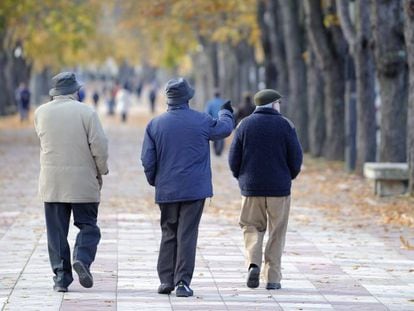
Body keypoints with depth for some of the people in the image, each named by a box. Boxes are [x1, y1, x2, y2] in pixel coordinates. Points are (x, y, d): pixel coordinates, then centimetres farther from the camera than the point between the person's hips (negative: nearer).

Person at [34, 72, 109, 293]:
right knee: (87, 225, 7)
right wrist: (101, 171, 3)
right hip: (83, 182, -2)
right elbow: (99, 145, -10)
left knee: (56, 230, 6)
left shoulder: (41, 113, 3)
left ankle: (61, 276, 2)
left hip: (51, 183, 2)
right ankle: (82, 258, -17)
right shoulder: (86, 112, -6)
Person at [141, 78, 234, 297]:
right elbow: (224, 129, 15)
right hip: (195, 188, -2)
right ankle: (182, 282, -6)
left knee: (168, 233, 14)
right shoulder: (202, 121, -5)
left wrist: (154, 181, 16)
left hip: (166, 189, 2)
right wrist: (226, 112, 36)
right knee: (187, 235, -1)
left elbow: (147, 160, -1)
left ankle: (166, 280, 11)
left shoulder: (155, 124, -2)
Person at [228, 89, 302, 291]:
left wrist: (242, 178, 16)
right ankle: (273, 278, 6)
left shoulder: (245, 125, 1)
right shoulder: (285, 125, -3)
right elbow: (296, 158, -4)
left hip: (251, 187, 1)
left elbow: (234, 159, 0)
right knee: (276, 233, 7)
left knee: (252, 228, 13)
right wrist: (289, 177, 14)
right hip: (279, 188, -1)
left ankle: (253, 262, -11)